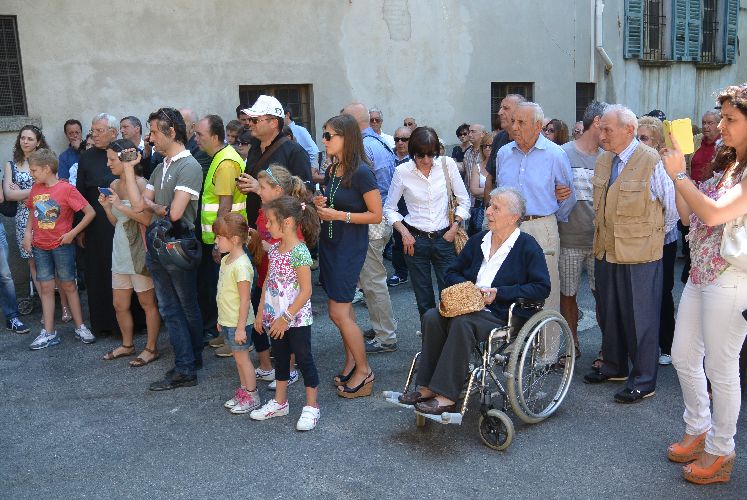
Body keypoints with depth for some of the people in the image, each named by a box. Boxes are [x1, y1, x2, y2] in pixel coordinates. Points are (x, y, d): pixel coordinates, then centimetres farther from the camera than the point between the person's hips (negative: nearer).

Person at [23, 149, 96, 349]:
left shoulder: (66, 189, -13)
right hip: (40, 247, 5)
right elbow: (32, 213, 18)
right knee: (46, 288, 7)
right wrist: (28, 232, 2)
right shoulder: (35, 189, 4)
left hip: (62, 246, -5)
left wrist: (72, 233, -14)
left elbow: (90, 213, -14)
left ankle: (80, 327, 16)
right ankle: (49, 333, 13)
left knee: (68, 286, 5)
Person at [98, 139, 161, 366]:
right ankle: (127, 345, 32)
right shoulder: (114, 185, 9)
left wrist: (121, 206, -21)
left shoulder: (141, 184, -12)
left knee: (147, 302, 5)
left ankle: (151, 348, 17)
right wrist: (107, 206, -2)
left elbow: (148, 219, -21)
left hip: (139, 250, -8)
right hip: (120, 250, 8)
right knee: (119, 304, 15)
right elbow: (115, 221, 15)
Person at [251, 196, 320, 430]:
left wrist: (286, 318, -21)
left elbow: (306, 291, -22)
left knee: (304, 360, 5)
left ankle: (311, 407, 19)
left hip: (297, 319, -8)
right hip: (275, 318, 8)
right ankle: (279, 402, 34)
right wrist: (261, 313, 11)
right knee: (281, 359, 19)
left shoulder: (299, 252, -21)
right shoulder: (274, 249, 5)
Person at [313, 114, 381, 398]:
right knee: (343, 308, 13)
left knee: (338, 313, -7)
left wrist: (340, 215, -19)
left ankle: (364, 371, 8)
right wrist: (320, 204, 0)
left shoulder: (361, 172, -15)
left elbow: (376, 215, -14)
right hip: (329, 244, 8)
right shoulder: (331, 171, 9)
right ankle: (351, 362, 26)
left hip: (350, 246, -8)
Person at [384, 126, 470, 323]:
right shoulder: (402, 171, -4)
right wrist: (404, 232, -6)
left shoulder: (447, 164, -3)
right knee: (424, 299, 7)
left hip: (444, 238, 1)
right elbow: (389, 208, 6)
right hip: (415, 240, 0)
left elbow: (464, 201, 7)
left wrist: (455, 227, -2)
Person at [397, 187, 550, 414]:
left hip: (504, 315, -6)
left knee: (462, 322, -34)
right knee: (432, 317, -23)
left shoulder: (527, 246, -1)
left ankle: (446, 398, -32)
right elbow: (452, 273, 24)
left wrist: (499, 293, -15)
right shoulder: (477, 241, 17)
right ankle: (426, 388, -23)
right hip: (471, 308, 6)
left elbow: (542, 288, -9)